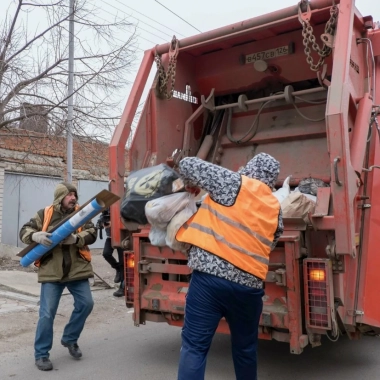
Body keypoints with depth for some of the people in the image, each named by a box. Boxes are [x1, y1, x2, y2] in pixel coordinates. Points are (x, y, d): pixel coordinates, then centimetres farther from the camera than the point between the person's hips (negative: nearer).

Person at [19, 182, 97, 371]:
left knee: (86, 303, 3)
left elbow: (92, 234, -6)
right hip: (51, 271, -2)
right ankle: (41, 354, 14)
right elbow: (24, 231, 0)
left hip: (77, 269, 3)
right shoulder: (45, 214, 0)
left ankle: (70, 339, 27)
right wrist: (36, 236, -23)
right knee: (47, 313, -2)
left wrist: (75, 238, -26)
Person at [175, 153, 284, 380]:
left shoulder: (234, 183, 0)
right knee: (246, 347, 23)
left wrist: (192, 185, 22)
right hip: (249, 284, 4)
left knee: (195, 346, 3)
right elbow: (268, 247, 17)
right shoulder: (275, 210, 13)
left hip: (209, 276, -4)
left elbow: (188, 165, 3)